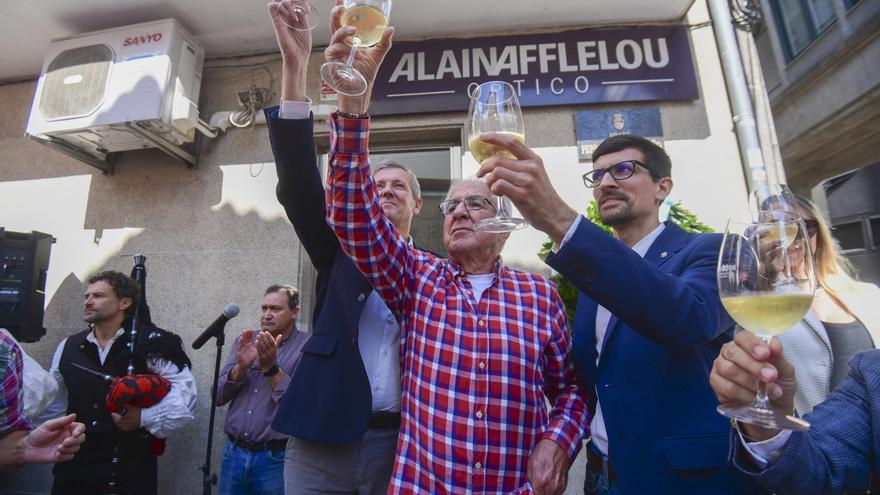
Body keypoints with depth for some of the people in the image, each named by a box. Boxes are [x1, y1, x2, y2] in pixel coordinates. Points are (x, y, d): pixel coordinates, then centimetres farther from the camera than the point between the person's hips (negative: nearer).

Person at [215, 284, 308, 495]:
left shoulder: (306, 348, -10)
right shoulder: (244, 341, 6)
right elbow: (218, 397, 2)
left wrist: (271, 367, -24)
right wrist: (241, 367, -15)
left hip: (275, 458, -4)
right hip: (234, 451, 4)